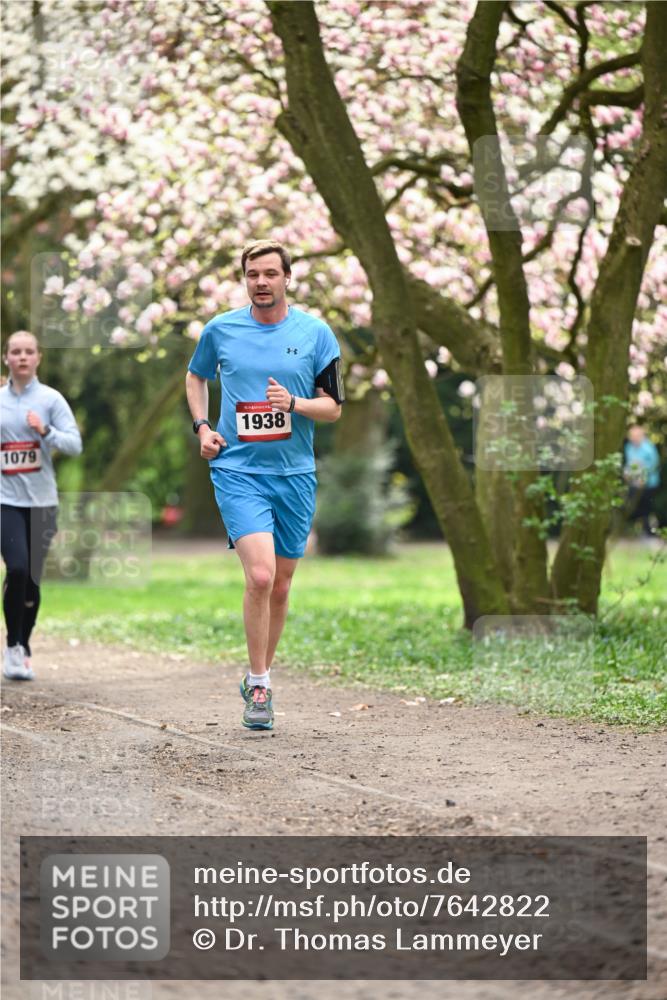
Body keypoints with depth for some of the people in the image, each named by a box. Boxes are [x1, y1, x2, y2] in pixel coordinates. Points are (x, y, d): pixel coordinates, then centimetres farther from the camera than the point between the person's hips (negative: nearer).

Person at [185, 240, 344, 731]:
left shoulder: (315, 333, 1)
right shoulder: (220, 330, 2)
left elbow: (334, 406, 3)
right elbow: (196, 376, 22)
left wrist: (295, 404, -16)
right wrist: (202, 426, 8)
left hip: (295, 474, 2)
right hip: (238, 470, -2)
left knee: (280, 587, 9)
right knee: (260, 575, -18)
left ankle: (261, 676, 28)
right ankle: (259, 686, -7)